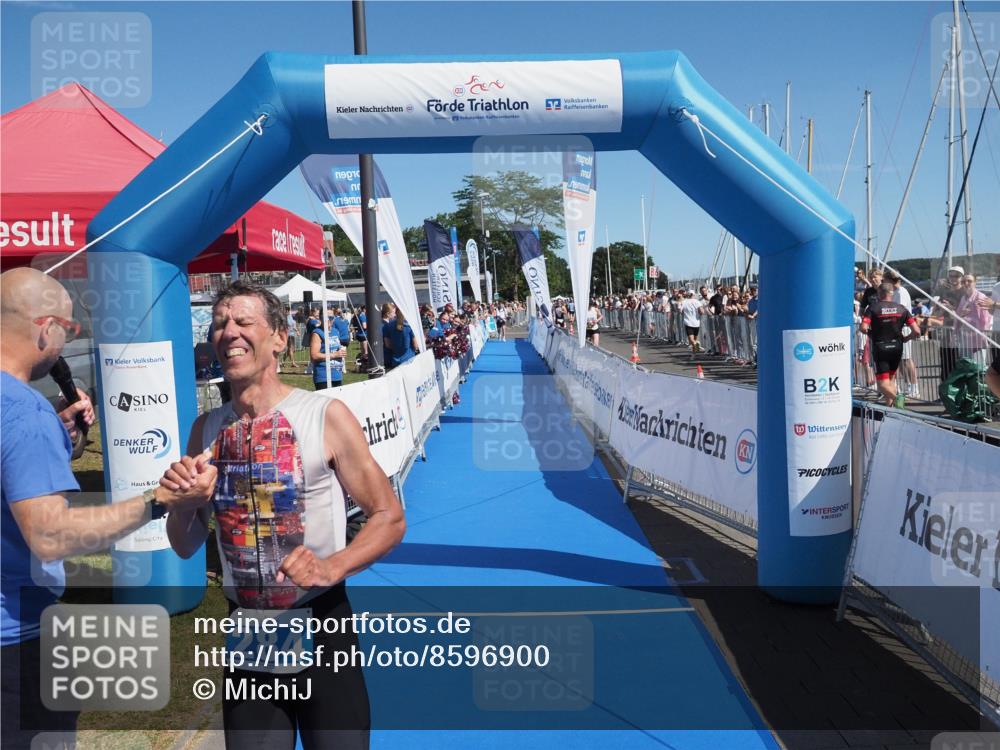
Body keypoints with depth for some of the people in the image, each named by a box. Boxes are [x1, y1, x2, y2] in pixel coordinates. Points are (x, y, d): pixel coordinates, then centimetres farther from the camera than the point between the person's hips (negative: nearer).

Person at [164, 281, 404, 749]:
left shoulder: (325, 417, -13)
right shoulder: (207, 430, 1)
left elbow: (389, 518, -10)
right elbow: (185, 547, 8)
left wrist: (333, 567, -26)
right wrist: (184, 504, -13)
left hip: (320, 626, -4)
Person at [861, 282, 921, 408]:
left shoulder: (873, 308, -5)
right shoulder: (901, 309, 3)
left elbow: (863, 328, -21)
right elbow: (916, 331, -3)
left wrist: (871, 334, 1)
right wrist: (904, 339, 15)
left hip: (880, 348, -4)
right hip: (896, 347, 4)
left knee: (882, 383, -4)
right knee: (891, 378, 21)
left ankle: (895, 397, -31)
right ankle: (889, 405, 18)